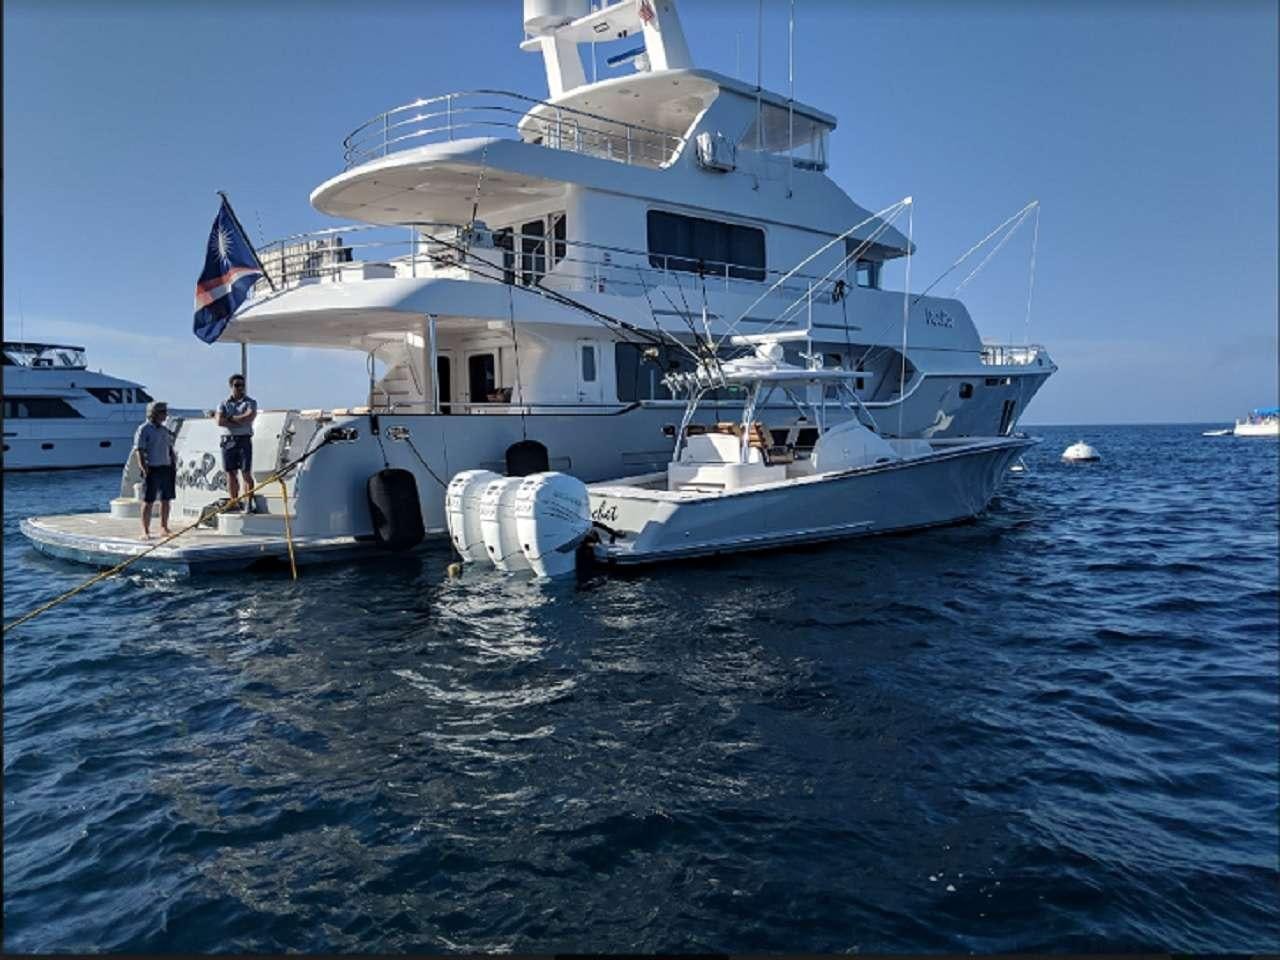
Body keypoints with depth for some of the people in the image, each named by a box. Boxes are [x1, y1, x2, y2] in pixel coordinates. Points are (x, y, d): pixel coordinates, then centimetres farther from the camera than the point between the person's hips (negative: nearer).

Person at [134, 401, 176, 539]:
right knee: (148, 501, -2)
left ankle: (164, 527, 21)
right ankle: (145, 531, 3)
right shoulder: (144, 430, -7)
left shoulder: (165, 430, 15)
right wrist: (145, 469, -18)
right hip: (152, 469, -7)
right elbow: (140, 451, -11)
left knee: (166, 500, 11)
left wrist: (174, 465, 11)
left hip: (166, 468, 7)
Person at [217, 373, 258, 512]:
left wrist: (230, 418, -6)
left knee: (246, 473, -6)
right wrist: (240, 422, -10)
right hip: (228, 441, 3)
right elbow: (220, 421, -5)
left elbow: (250, 417, -14)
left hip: (244, 440, -3)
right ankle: (235, 503, 12)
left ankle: (249, 503, -6)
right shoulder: (223, 404, 12)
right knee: (231, 473, 5)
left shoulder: (250, 402, 6)